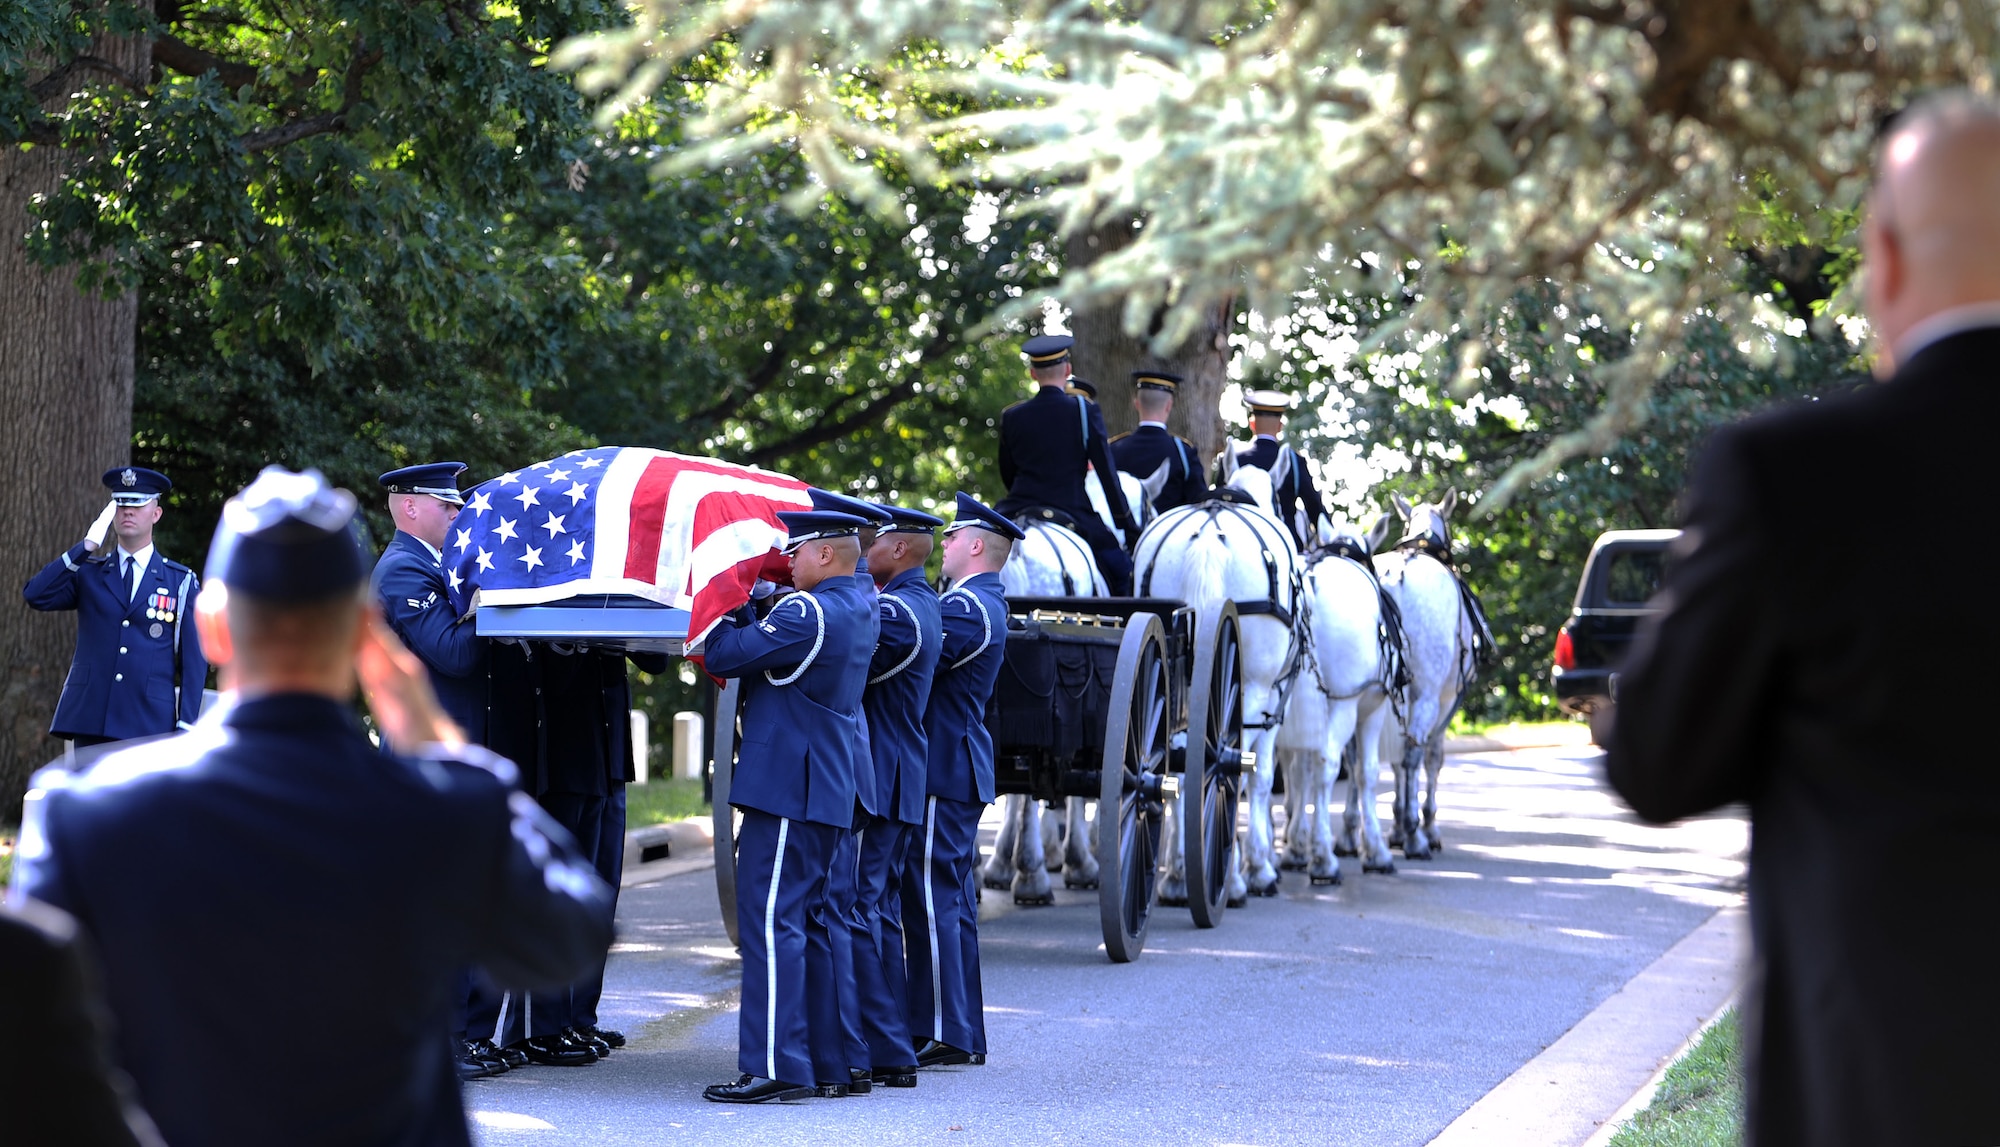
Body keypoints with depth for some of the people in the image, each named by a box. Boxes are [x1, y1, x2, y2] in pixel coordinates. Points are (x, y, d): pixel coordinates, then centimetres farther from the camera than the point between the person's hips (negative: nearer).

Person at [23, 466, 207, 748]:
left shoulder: (182, 582, 9)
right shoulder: (87, 573, 13)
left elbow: (195, 660, 5)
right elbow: (35, 595, -4)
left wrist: (185, 727, -4)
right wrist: (86, 547, -6)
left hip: (150, 728, -2)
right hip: (90, 726, 2)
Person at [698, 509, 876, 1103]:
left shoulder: (808, 613, -18)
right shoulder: (860, 608, 11)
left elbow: (723, 656, -15)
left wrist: (722, 607, -1)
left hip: (785, 791, -10)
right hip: (828, 792, 10)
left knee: (772, 921, -8)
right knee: (809, 922, 15)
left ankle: (775, 1066, -9)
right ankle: (827, 1063, 17)